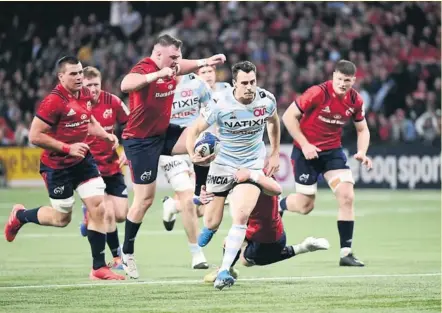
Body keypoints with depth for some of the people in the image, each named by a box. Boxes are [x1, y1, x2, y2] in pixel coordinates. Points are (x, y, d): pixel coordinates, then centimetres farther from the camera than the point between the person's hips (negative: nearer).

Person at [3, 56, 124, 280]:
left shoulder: (85, 95, 1)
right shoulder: (54, 102, -23)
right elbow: (35, 136, -22)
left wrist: (105, 135, 3)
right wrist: (68, 148, -23)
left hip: (82, 160, 6)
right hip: (57, 166, -6)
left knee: (98, 207, -5)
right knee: (61, 218, 6)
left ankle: (98, 267, 2)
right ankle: (20, 215, 35)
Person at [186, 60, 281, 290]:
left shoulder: (266, 100, -11)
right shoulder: (220, 103, -20)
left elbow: (273, 122, 13)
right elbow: (194, 130, -13)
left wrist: (275, 153, 12)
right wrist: (192, 154, -31)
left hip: (252, 165, 1)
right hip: (223, 164, -1)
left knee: (241, 216, -21)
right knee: (212, 222, 5)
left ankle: (224, 271, -14)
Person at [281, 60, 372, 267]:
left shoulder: (355, 101, -5)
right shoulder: (317, 93, -21)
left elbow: (362, 129, 10)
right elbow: (288, 116, -16)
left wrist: (362, 152, -9)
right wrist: (304, 144, -19)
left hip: (333, 151, 4)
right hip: (307, 151, -4)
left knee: (347, 197, -12)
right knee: (305, 206, 0)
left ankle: (346, 252, -6)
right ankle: (278, 205, 36)